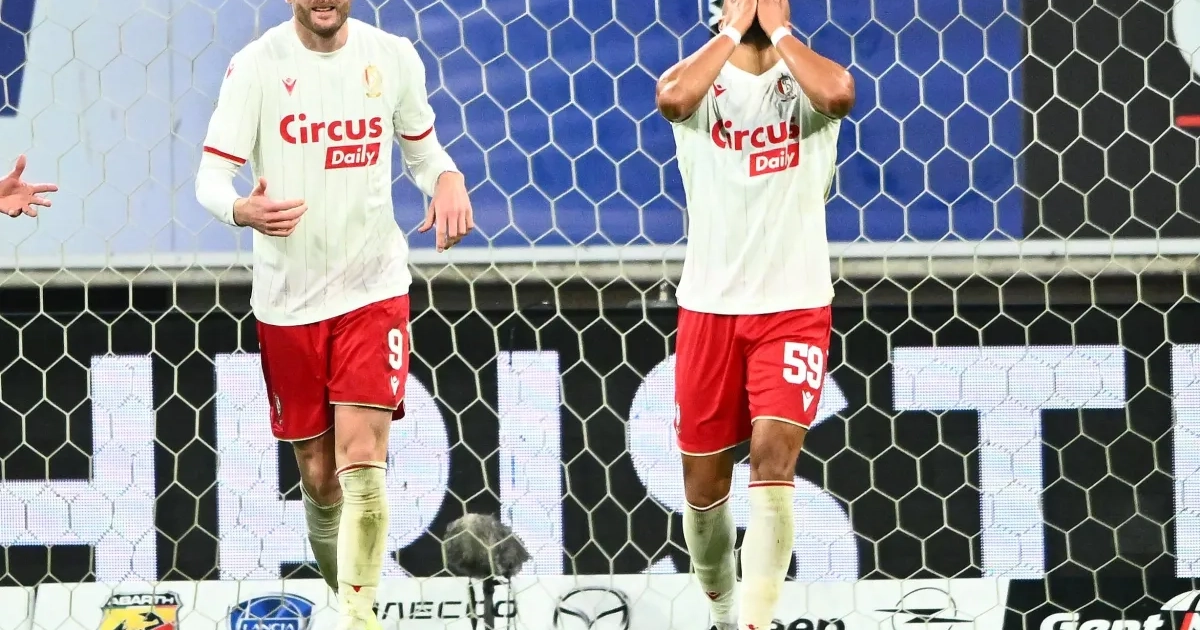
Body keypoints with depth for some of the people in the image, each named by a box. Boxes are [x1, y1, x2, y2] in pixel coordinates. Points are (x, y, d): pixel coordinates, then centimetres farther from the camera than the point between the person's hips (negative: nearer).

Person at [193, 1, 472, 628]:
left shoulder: (393, 57, 0)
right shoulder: (256, 65, -8)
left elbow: (421, 148, 15)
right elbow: (211, 176, -8)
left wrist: (447, 179, -9)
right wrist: (244, 211, -32)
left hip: (374, 287, 0)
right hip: (287, 299, 0)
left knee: (362, 459, -15)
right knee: (318, 476, 8)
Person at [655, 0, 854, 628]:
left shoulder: (806, 77, 2)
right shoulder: (701, 78, 3)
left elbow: (839, 93, -24)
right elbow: (672, 97, -23)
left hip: (794, 305, -2)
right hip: (709, 305, 2)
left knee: (773, 455, -19)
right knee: (704, 478, 9)